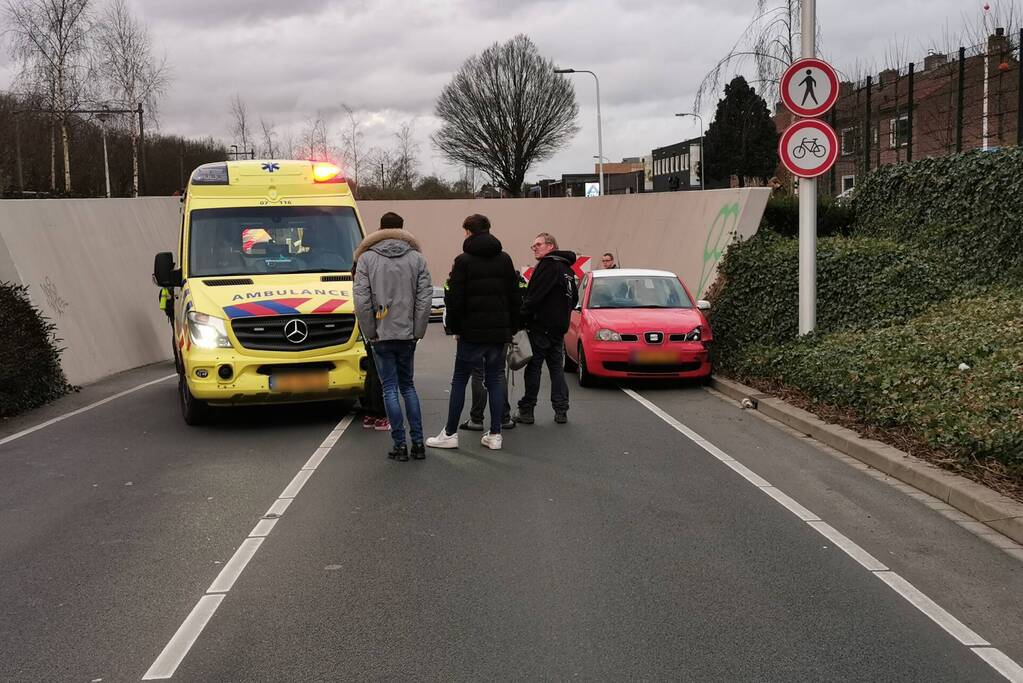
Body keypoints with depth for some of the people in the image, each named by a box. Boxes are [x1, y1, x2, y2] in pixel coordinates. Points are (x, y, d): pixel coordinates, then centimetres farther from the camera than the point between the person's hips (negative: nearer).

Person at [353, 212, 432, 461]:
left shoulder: (367, 258, -3)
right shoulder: (417, 258, 3)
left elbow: (362, 300, -9)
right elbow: (425, 298, -2)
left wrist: (369, 332, -1)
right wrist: (418, 331, 3)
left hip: (381, 335, -3)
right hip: (407, 334, 3)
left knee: (390, 388, 3)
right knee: (408, 386, 15)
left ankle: (400, 445, 2)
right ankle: (417, 442, 11)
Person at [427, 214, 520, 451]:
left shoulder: (464, 261, -7)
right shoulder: (505, 260, 8)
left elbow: (455, 299, -9)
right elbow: (515, 297, 9)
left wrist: (455, 327, 2)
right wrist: (512, 327, 14)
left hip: (472, 332, -4)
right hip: (499, 331, 4)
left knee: (459, 380, 4)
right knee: (495, 380, 9)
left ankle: (450, 433, 5)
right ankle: (495, 434, 8)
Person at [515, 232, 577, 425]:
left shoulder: (548, 265, -12)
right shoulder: (567, 268, 17)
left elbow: (535, 296, -20)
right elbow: (574, 298, 24)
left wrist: (522, 317, -14)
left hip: (541, 327, -9)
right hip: (559, 328, 9)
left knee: (533, 368, -4)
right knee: (557, 368, 11)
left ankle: (526, 411, -1)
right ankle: (561, 411, 10)